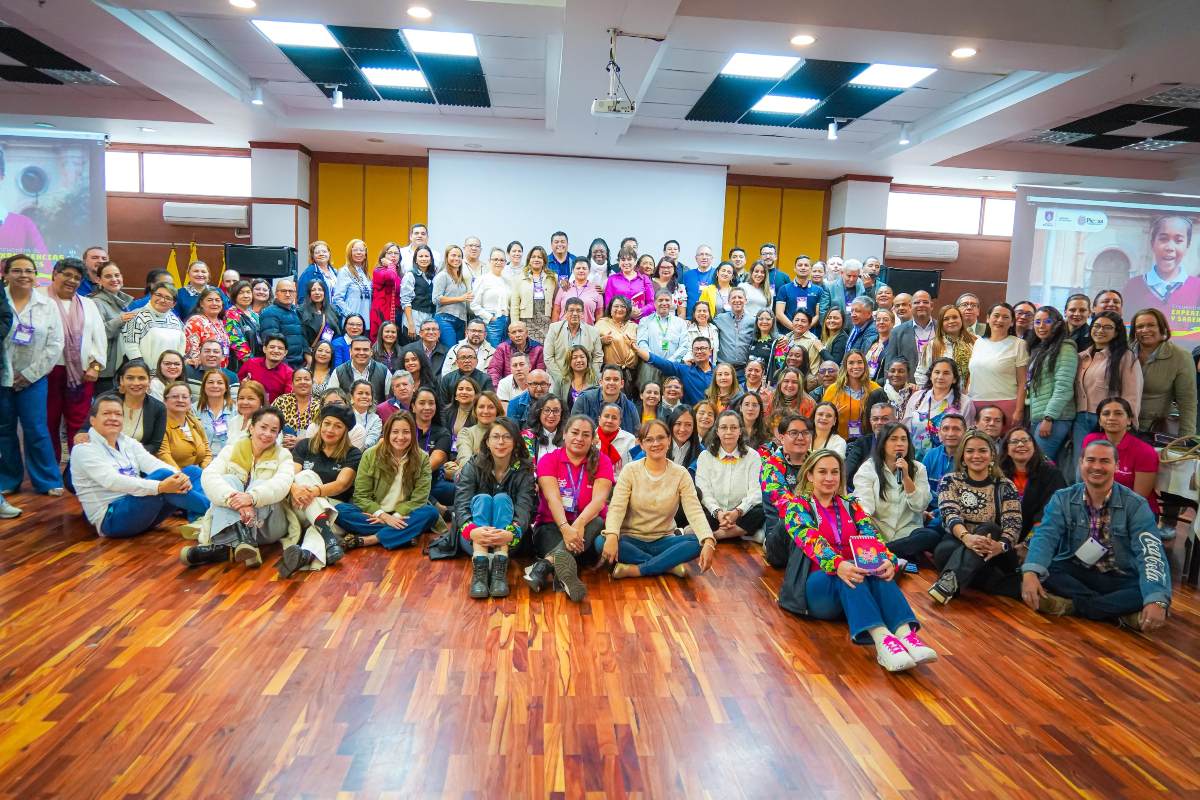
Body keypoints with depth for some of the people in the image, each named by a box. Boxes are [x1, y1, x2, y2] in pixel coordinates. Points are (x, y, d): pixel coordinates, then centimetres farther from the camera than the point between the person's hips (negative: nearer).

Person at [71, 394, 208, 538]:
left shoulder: (128, 442, 14)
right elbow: (113, 481, -23)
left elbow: (153, 464, -4)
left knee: (192, 471, -9)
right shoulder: (84, 450, -6)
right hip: (112, 519, -7)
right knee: (163, 476, -29)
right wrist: (160, 487, -37)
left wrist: (180, 476, -27)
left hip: (140, 510, 7)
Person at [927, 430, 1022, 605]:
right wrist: (966, 537, -32)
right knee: (943, 550, -35)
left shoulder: (1005, 486, 8)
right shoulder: (950, 481, 8)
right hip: (958, 544, 0)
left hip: (994, 555, 0)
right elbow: (950, 515, -9)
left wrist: (1001, 545, -29)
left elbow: (1013, 524, -5)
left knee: (987, 529, -34)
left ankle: (950, 580, -47)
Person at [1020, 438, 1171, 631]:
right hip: (1072, 574, 1)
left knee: (1147, 594, -31)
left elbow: (1150, 552, -19)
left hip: (1118, 580, 0)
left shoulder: (1135, 505, -6)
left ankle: (1069, 604, -25)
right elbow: (1045, 536, -17)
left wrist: (1157, 601, -37)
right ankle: (1120, 610, -22)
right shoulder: (1063, 499, -3)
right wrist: (1030, 573, -39)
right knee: (1041, 570, -30)